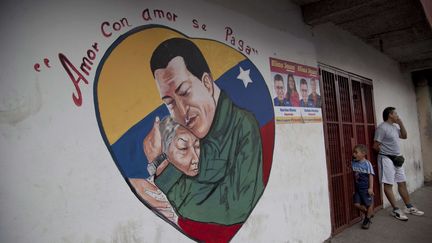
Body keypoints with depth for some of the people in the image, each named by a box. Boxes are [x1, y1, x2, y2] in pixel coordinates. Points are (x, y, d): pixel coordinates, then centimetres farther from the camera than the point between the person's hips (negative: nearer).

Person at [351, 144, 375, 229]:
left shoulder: (367, 164, -12)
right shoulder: (353, 163, 1)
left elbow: (371, 176, -11)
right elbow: (353, 176, 8)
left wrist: (371, 188, -15)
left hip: (366, 188, -4)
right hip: (357, 188, 5)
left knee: (369, 204, 6)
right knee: (357, 204, 2)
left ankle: (367, 219, 26)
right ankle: (369, 213, 26)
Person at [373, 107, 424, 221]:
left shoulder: (394, 127, 13)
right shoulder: (382, 128, -16)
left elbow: (404, 136, 24)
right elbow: (376, 146, -17)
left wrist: (400, 123, 12)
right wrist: (386, 152, -2)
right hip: (386, 159, -9)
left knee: (402, 183, 13)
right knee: (388, 184, -2)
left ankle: (409, 207, 23)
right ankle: (396, 210, 2)